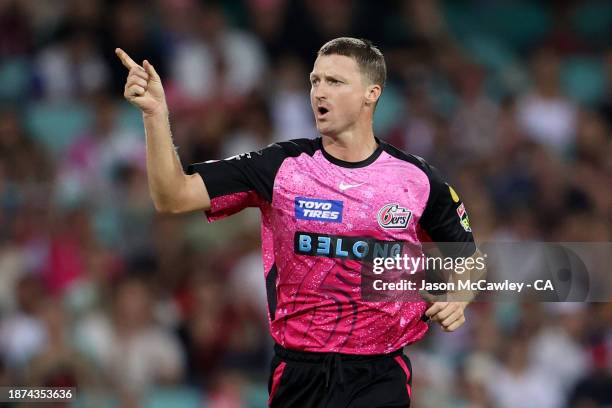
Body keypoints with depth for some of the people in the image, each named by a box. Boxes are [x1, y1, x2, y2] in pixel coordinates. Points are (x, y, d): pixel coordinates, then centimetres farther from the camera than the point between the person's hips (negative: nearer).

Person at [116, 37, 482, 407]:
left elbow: (468, 260, 13)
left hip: (381, 378, 0)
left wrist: (457, 298, -9)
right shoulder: (282, 166, -2)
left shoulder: (417, 179, -1)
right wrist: (156, 113, -20)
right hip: (297, 376, 0)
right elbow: (173, 197, -8)